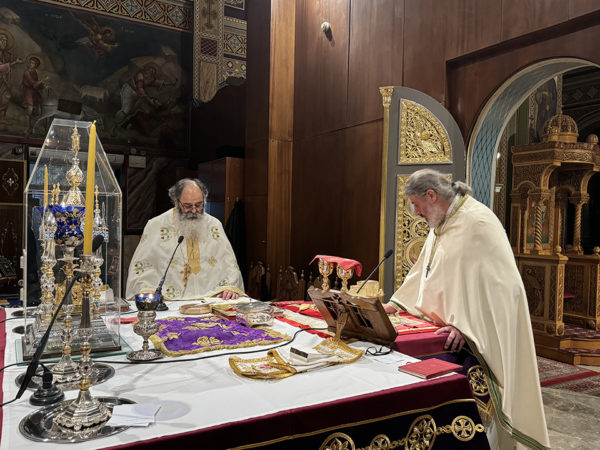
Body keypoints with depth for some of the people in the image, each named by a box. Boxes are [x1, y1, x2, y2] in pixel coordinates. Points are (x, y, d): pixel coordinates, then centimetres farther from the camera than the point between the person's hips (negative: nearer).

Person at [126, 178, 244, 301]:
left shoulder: (214, 225, 16)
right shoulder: (156, 226, 8)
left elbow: (229, 263, 16)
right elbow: (141, 266, 6)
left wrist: (229, 287, -3)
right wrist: (147, 291, -12)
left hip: (211, 299, 1)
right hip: (169, 300, -1)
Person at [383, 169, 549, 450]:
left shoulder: (477, 222, -18)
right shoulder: (440, 224, 12)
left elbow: (490, 282, -23)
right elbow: (423, 270, 19)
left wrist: (463, 323, -27)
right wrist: (396, 304, 14)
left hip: (477, 337, -8)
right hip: (449, 333, 8)